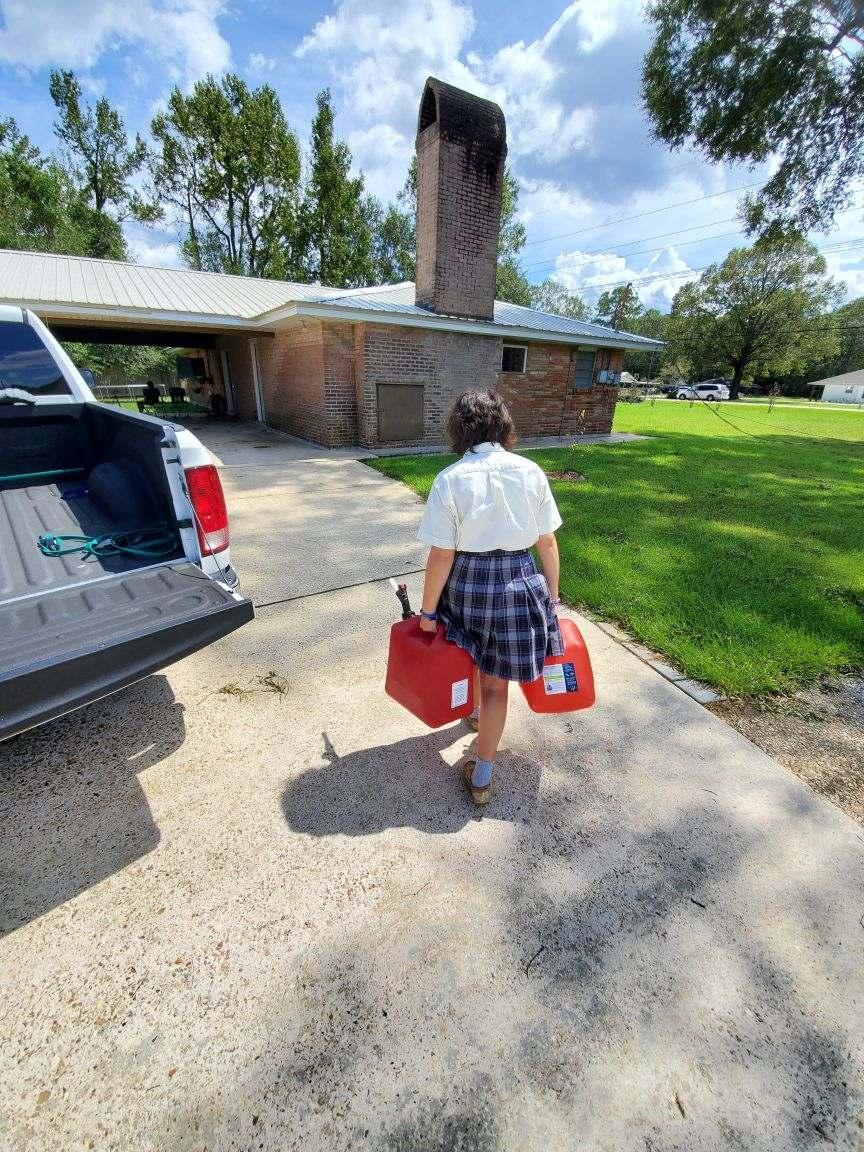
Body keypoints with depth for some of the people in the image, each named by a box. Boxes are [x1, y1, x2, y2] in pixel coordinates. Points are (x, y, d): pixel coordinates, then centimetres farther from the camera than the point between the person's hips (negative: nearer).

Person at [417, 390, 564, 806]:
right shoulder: (531, 472, -5)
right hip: (520, 584, 1)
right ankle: (481, 778, 26)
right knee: (495, 681, 12)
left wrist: (428, 611, -3)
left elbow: (441, 556, -13)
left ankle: (477, 715, 59)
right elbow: (548, 543, -1)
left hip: (469, 584, -1)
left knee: (475, 660, 29)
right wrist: (552, 597, 10)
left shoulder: (450, 479, -13)